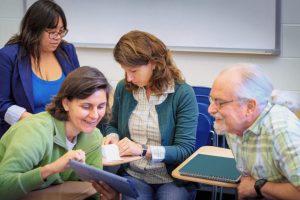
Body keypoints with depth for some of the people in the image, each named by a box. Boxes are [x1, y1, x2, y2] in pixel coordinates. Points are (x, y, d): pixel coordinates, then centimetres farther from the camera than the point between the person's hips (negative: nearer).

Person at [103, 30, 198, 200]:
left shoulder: (183, 93, -11)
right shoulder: (123, 88, 2)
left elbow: (185, 149, -13)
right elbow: (113, 126, 20)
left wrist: (144, 150, -23)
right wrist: (113, 136, -3)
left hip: (173, 179, -2)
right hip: (133, 175, 2)